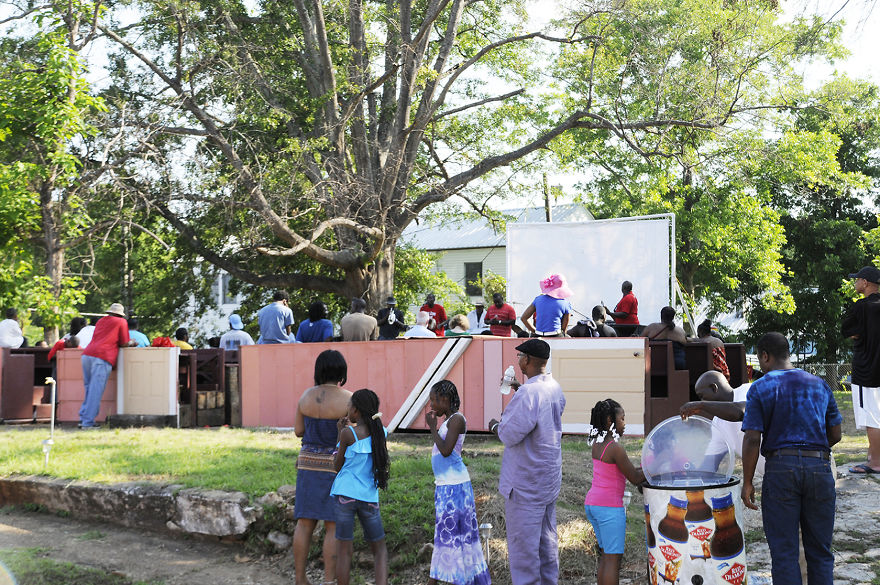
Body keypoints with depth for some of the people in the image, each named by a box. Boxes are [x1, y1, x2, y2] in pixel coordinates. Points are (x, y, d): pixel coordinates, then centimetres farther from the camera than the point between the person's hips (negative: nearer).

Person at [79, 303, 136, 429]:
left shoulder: (101, 320, 29)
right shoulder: (121, 322, 11)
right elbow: (124, 344, 9)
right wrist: (131, 343, 30)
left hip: (86, 355, 7)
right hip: (101, 358, -7)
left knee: (89, 390, 13)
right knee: (95, 392, -8)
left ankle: (83, 419, 9)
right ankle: (87, 422, -12)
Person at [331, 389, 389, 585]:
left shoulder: (349, 433, -8)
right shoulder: (381, 432, 3)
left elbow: (338, 465, 3)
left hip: (346, 494, -3)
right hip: (369, 496, 3)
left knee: (344, 549, 4)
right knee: (379, 549, 12)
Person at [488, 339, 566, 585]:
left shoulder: (528, 394, -26)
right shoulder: (555, 388, 4)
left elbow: (510, 435, -23)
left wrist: (495, 426, -3)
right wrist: (518, 388, 23)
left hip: (526, 483, -9)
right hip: (550, 477, 9)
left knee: (522, 541, 0)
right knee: (547, 537, 19)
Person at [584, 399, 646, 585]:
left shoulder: (597, 444, 9)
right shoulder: (615, 448, -17)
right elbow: (635, 479, -11)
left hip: (591, 504, 9)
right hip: (610, 507, -9)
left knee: (606, 554, 16)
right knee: (614, 558, -3)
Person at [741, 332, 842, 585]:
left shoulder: (760, 388, -1)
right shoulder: (819, 385, 11)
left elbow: (752, 440, -8)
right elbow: (835, 434, 13)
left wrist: (747, 482, -2)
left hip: (780, 469, -3)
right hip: (819, 467, 3)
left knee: (784, 554, 3)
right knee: (820, 552, 11)